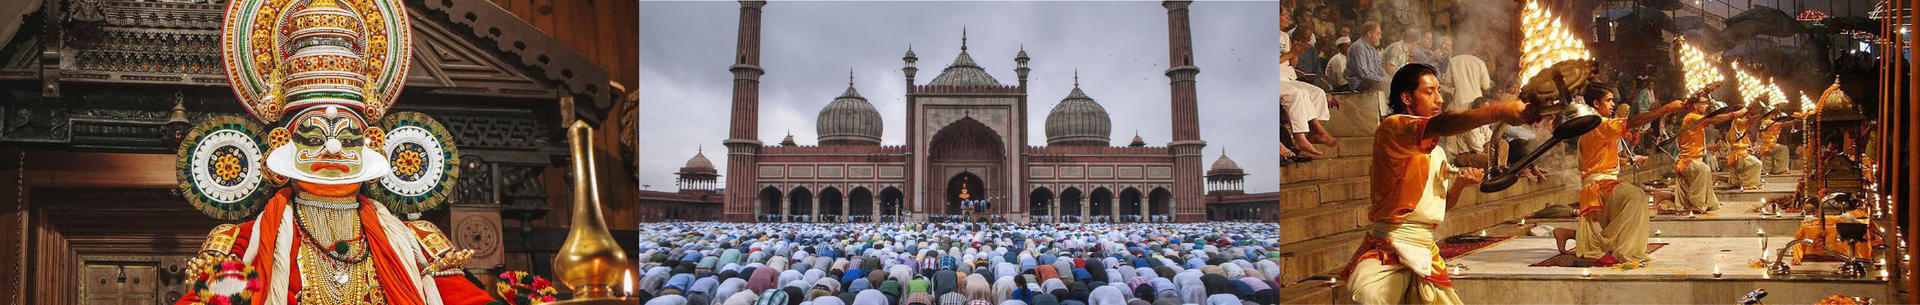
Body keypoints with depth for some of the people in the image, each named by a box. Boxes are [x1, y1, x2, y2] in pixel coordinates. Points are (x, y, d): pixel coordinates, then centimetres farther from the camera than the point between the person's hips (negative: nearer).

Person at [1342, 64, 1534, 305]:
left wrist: (1459, 184, 4)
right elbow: (1440, 125, -28)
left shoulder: (1438, 152, 20)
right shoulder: (1392, 128, -9)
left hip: (1427, 255, 9)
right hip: (1387, 254, -9)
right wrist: (1499, 111, -40)